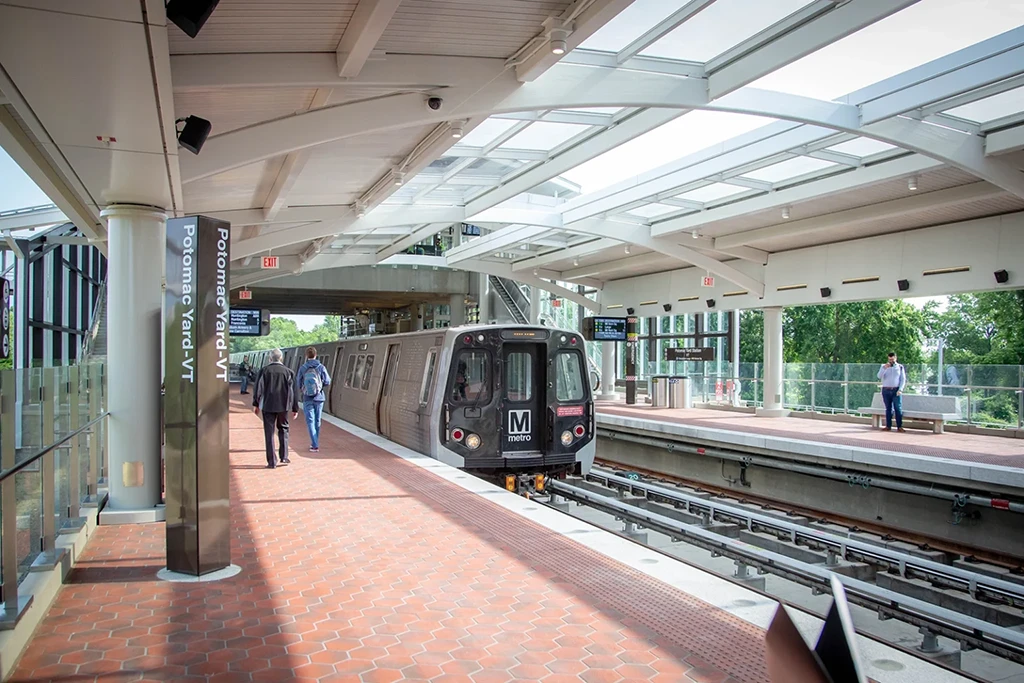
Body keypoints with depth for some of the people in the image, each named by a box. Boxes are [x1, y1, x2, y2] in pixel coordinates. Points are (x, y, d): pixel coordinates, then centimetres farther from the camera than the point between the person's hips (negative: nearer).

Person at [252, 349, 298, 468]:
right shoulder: (288, 372, 0)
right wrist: (295, 408, 7)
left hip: (268, 406, -1)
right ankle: (284, 457, 15)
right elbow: (293, 391, 1)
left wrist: (255, 404, 6)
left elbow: (258, 388, -4)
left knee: (269, 433, 4)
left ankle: (272, 462, 5)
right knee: (283, 429, 19)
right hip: (283, 406, 1)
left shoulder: (264, 371, -2)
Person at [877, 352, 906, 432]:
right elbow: (879, 376, -4)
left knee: (898, 408, -7)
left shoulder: (900, 367, 9)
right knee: (888, 408, 3)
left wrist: (900, 390, -8)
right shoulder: (884, 367, 10)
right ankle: (888, 426, 4)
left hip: (896, 390, -1)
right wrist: (884, 368, -19)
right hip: (886, 390, 1)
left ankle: (899, 427, -7)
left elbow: (903, 379, 5)